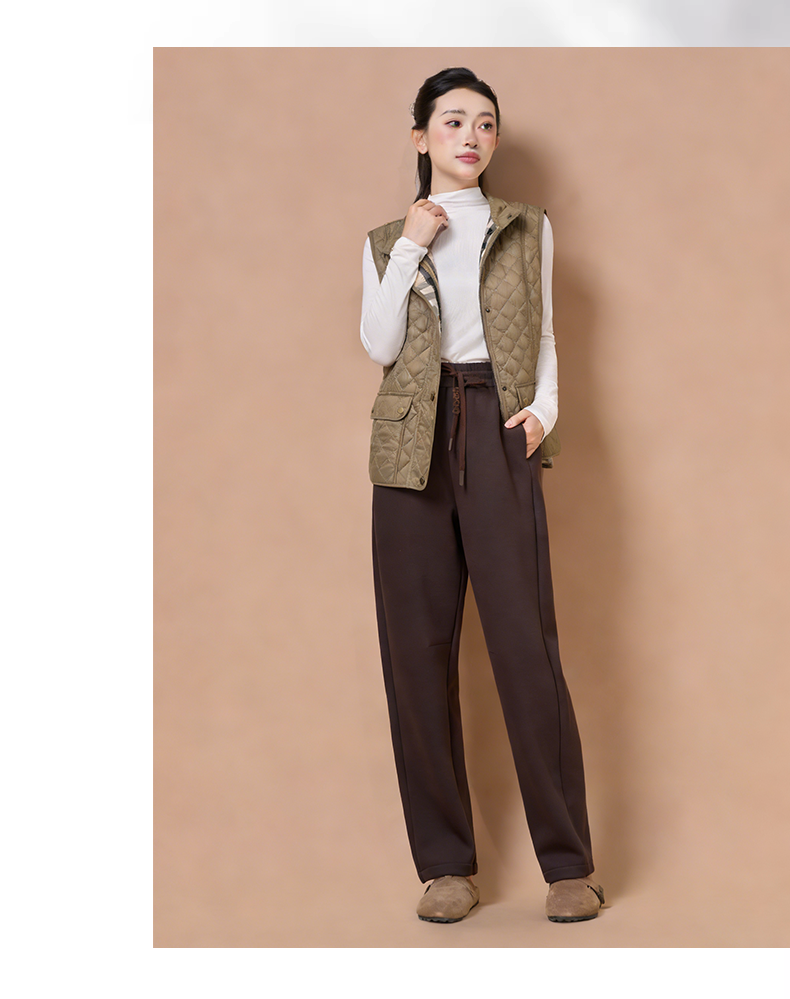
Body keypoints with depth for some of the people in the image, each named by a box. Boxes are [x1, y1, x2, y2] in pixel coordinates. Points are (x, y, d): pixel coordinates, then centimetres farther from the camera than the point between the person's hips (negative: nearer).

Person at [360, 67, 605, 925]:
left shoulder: (528, 230, 14)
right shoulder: (385, 240, 14)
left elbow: (543, 335, 15)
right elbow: (379, 346, 0)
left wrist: (545, 408, -3)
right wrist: (409, 250, -5)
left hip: (500, 438, -1)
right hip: (414, 444, 2)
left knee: (525, 642, -9)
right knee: (418, 646, -1)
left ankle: (568, 863, -2)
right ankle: (446, 863, 6)